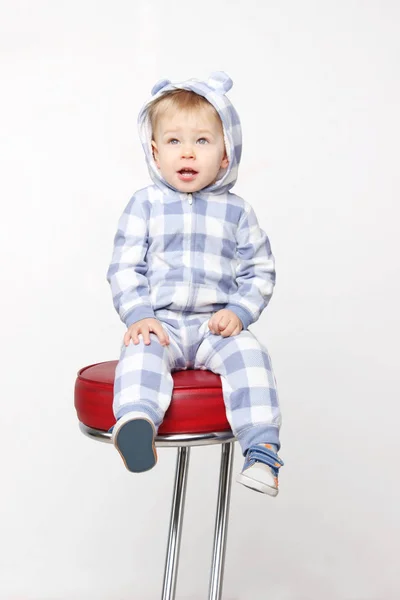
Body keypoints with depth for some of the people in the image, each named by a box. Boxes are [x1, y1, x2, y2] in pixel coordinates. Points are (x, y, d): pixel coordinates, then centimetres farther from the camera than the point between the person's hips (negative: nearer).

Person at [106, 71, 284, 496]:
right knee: (140, 354, -32)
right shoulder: (145, 205, 7)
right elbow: (124, 268, 4)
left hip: (217, 326, 1)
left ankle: (262, 450, -31)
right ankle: (137, 424, -53)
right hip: (160, 324, 0)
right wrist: (138, 315, -11)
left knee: (249, 355, -28)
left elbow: (260, 272, 10)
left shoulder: (236, 211, 9)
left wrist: (239, 312, -8)